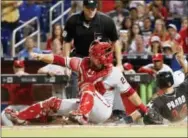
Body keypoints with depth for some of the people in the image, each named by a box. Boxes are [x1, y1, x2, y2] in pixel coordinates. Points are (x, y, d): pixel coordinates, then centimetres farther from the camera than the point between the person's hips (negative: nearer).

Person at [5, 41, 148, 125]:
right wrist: (40, 57, -19)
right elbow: (61, 60, -8)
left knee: (87, 86, -30)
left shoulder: (114, 73, -16)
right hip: (84, 104, 6)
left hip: (103, 111, -6)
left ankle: (82, 117, -52)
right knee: (53, 102, 1)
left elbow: (129, 92, -11)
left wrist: (143, 109, -14)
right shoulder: (84, 63, -4)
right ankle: (18, 117, -2)